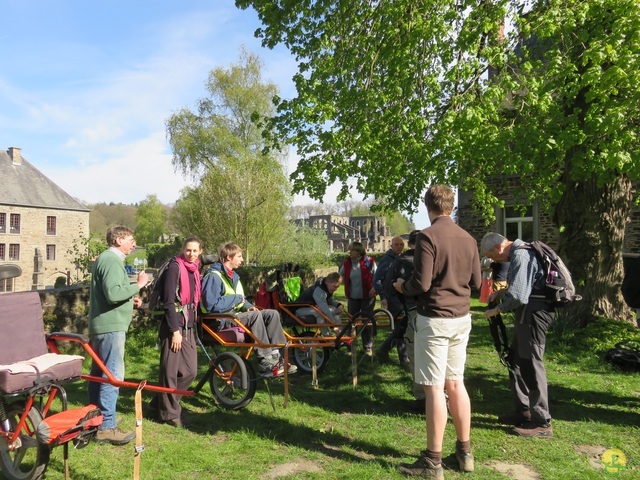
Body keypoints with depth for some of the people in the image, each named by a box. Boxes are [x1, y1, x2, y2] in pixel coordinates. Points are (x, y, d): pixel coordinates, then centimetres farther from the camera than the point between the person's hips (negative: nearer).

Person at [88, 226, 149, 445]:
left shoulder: (105, 258, 18)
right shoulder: (112, 260, -16)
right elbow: (113, 294, -27)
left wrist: (130, 299, 13)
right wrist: (138, 285, -17)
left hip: (101, 324, 11)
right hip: (111, 326, -11)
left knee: (99, 373, 17)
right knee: (112, 375, -8)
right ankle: (106, 427, -3)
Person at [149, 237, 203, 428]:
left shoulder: (194, 270, 13)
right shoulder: (175, 267, -11)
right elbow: (169, 301, -15)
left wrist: (192, 326, 16)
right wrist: (175, 331, -17)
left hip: (188, 326, 8)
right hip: (173, 326, -8)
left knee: (190, 370, 9)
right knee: (170, 371, 2)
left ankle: (160, 402, 26)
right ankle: (170, 413, 16)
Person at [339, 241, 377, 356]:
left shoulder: (369, 261, -7)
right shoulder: (347, 263, 3)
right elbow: (340, 276, 18)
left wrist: (374, 288, -10)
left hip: (367, 297, -3)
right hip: (352, 298, 3)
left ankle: (368, 347, 14)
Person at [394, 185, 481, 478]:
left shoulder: (427, 237, -13)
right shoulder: (468, 239, 5)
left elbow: (421, 283, -18)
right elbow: (476, 282, 11)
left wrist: (402, 287, 3)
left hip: (434, 319, -6)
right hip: (461, 318, 7)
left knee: (434, 388, -1)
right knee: (455, 383, 16)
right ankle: (464, 452, 26)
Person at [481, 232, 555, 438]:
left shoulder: (520, 256, -20)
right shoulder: (519, 253, 13)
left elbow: (518, 295, -25)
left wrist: (496, 311, -12)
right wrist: (500, 293, 9)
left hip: (534, 313, -11)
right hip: (527, 313, 11)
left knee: (531, 364, -4)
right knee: (517, 361, 17)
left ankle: (542, 422, 5)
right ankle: (523, 410, 28)